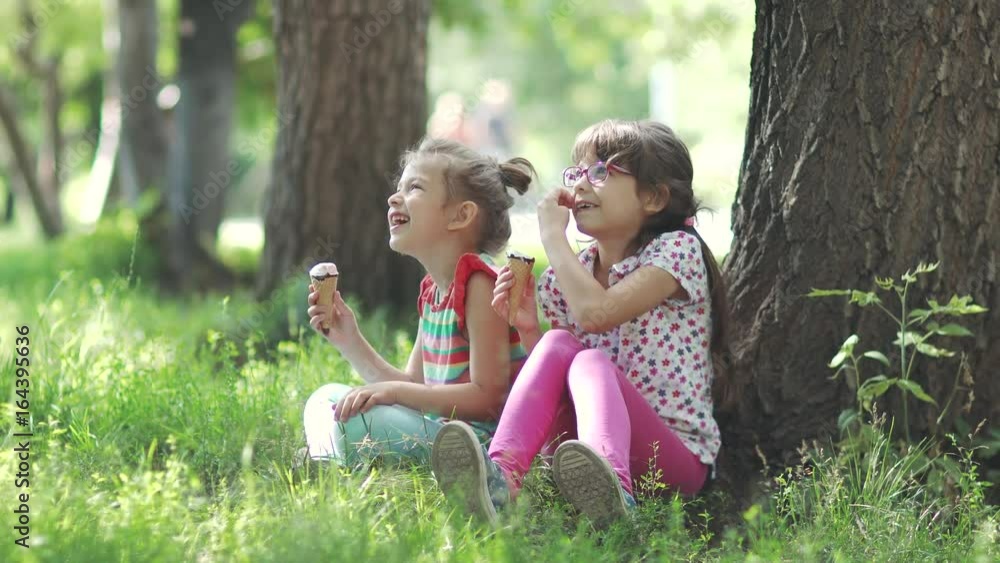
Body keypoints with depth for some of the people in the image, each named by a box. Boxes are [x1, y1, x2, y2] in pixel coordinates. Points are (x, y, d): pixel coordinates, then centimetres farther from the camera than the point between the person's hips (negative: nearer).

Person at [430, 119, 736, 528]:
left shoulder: (677, 250, -4)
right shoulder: (575, 271, 14)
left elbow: (595, 312, -22)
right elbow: (554, 383, 15)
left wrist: (553, 235, -9)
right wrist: (527, 329, -2)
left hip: (678, 456, -5)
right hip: (582, 451, 5)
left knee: (590, 361, -30)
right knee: (558, 344, -19)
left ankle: (612, 487, -61)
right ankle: (501, 475, -41)